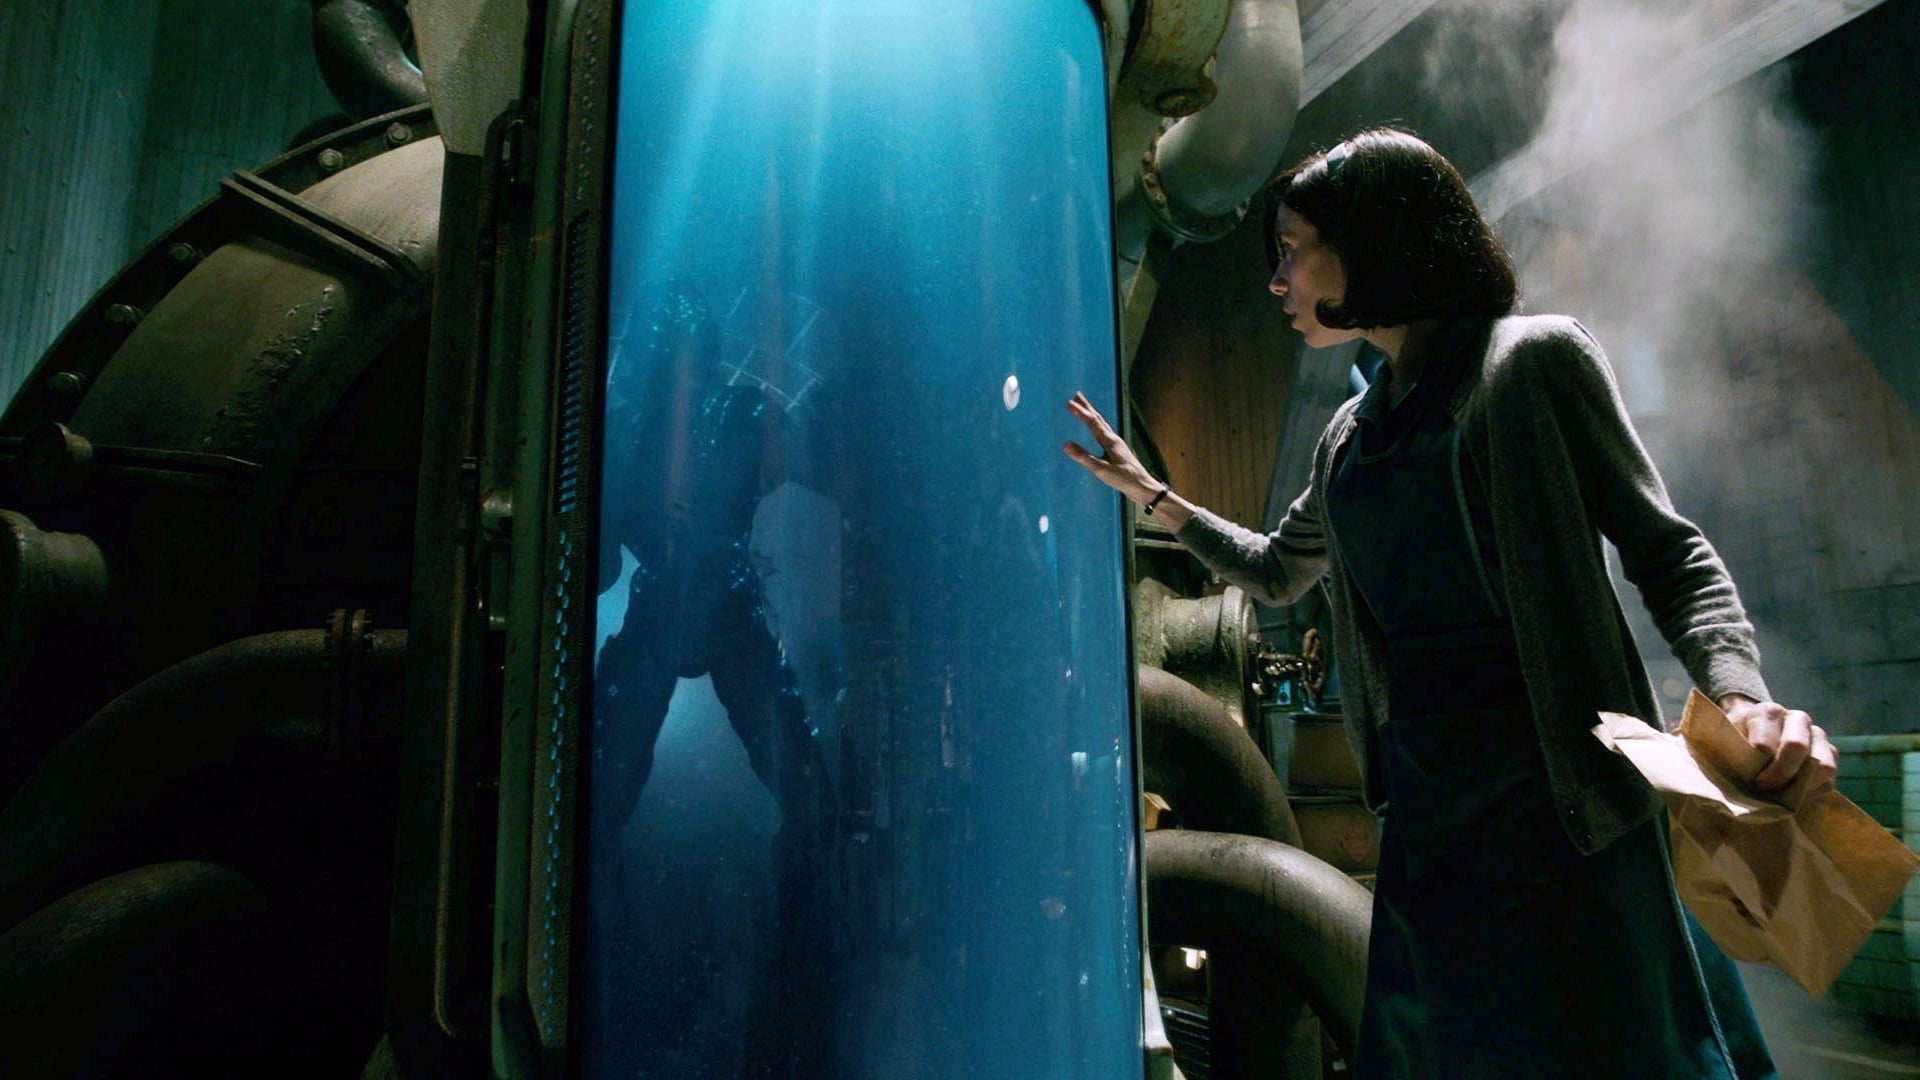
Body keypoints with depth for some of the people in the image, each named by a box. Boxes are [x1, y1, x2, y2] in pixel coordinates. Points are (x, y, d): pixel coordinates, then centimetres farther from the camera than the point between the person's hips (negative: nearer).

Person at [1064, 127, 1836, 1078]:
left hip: (1562, 810, -6)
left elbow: (1666, 551, -5)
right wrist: (1148, 493, 26)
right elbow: (1276, 573, 30)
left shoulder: (1533, 359, -3)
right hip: (1424, 812, 6)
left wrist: (1738, 691, -23)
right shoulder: (1350, 435, 16)